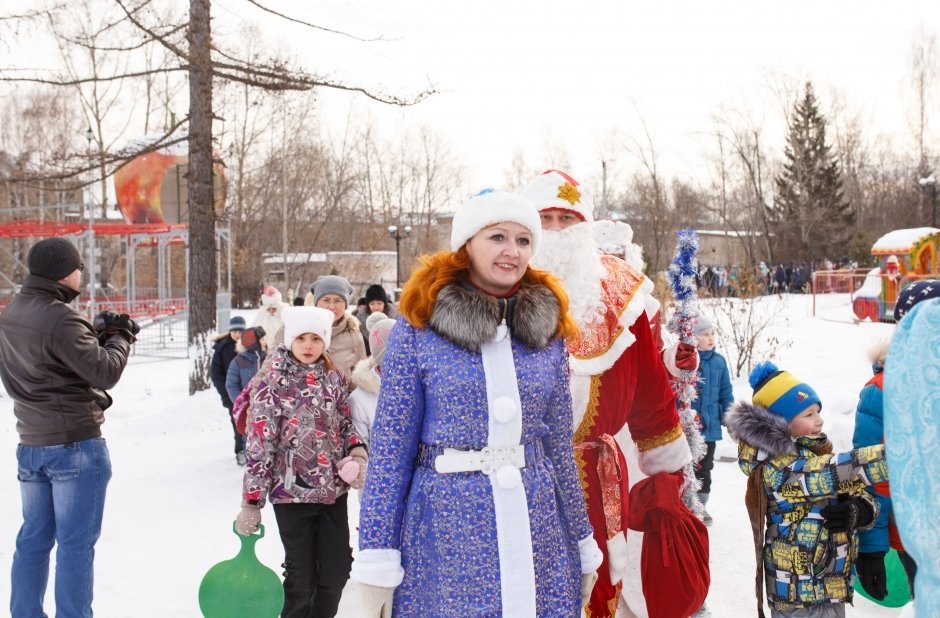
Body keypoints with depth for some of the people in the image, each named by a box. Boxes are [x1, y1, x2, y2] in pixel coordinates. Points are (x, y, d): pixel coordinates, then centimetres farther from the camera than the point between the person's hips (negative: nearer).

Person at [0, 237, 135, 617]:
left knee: (34, 537, 15)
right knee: (76, 542, -1)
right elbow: (105, 372, -19)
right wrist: (120, 338, -2)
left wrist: (98, 334, 4)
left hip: (30, 443, 8)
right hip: (75, 443, -8)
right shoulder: (59, 319, -20)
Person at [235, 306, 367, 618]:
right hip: (291, 491, -4)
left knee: (337, 570, 10)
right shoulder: (274, 384, -8)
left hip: (334, 489, 4)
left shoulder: (334, 378, 5)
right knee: (301, 576, 4)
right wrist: (251, 501, -11)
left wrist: (357, 450, -5)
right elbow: (259, 445, -9)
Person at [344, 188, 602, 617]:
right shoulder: (419, 326, -5)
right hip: (446, 531, -3)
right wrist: (376, 558, -8)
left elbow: (560, 444, 11)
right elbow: (391, 447, -5)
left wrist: (583, 543, 14)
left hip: (538, 531, 3)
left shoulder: (547, 328, 5)